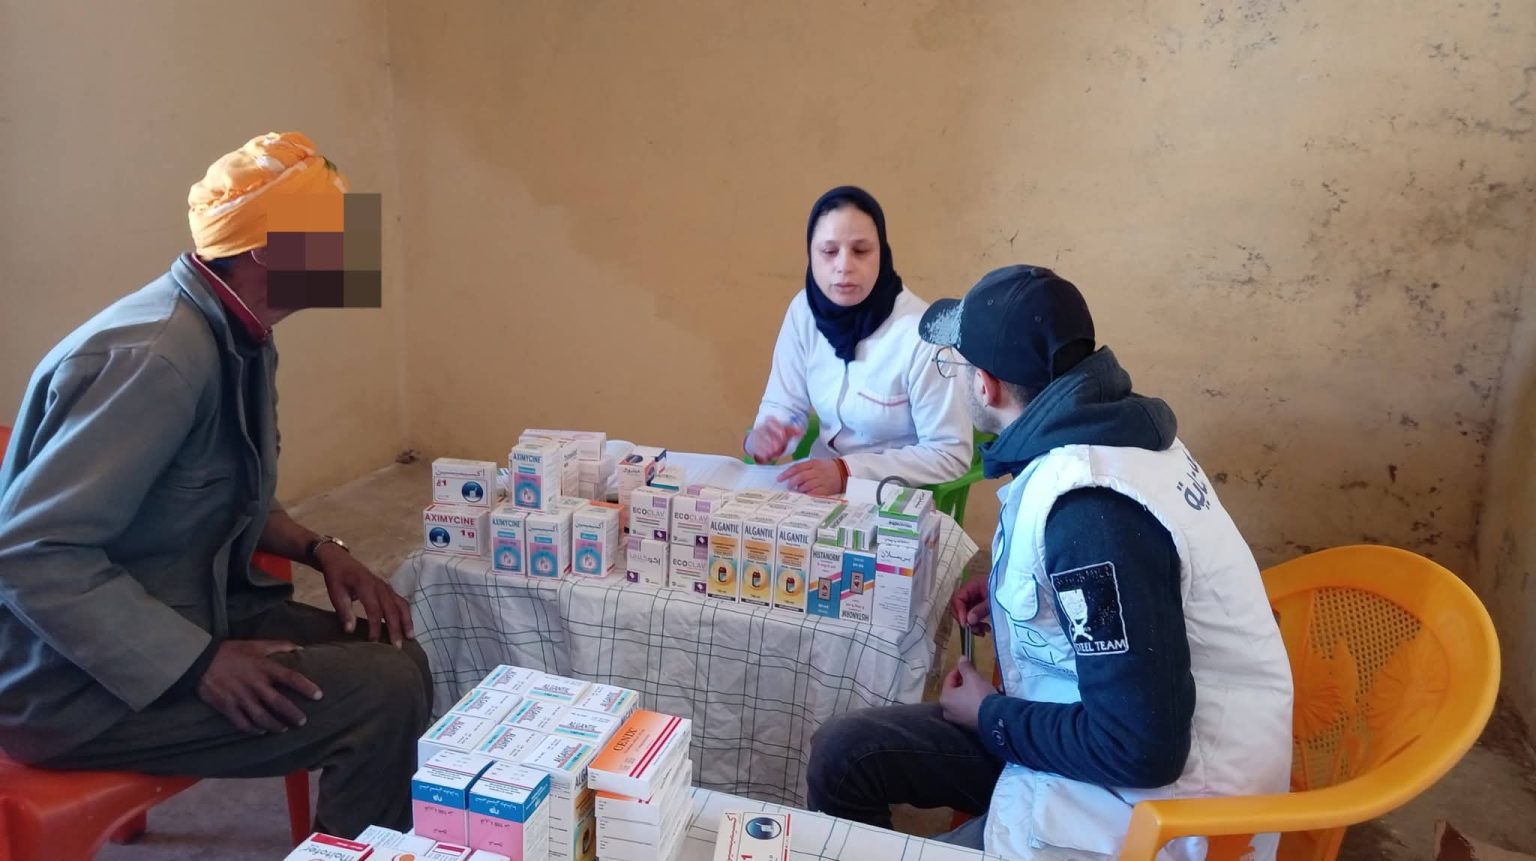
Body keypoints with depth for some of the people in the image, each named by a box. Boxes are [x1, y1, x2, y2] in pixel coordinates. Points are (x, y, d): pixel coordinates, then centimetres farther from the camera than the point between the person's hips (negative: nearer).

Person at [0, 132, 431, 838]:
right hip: (78, 681, -9)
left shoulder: (236, 337, 3)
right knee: (387, 694, -20)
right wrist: (199, 665, -27)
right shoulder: (158, 356, -26)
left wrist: (318, 549, -2)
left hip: (188, 612, 9)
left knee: (396, 656, 0)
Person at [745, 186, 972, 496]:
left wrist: (846, 472, -23)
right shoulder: (803, 310, -3)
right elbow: (783, 405, 4)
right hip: (820, 483, 5)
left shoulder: (921, 333, -20)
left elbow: (951, 455, -15)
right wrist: (763, 437, -19)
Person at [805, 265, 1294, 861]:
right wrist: (1009, 589, 6)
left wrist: (991, 715, -12)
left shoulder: (1091, 505, -30)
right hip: (1115, 731, 8)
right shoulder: (1111, 430, -1)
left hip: (1159, 808, -8)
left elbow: (1142, 747, -28)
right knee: (843, 753, 3)